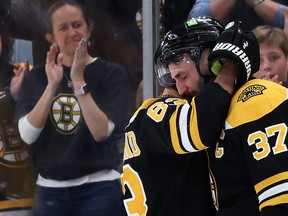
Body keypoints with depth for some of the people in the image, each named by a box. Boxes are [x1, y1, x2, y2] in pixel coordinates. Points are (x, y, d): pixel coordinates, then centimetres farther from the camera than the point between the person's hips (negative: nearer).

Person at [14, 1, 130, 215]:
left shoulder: (111, 73, -2)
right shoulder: (37, 77, 6)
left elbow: (101, 132, -14)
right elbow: (28, 135, -7)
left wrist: (78, 81, -20)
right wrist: (52, 85, -17)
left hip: (98, 188, -3)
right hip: (49, 189, 3)